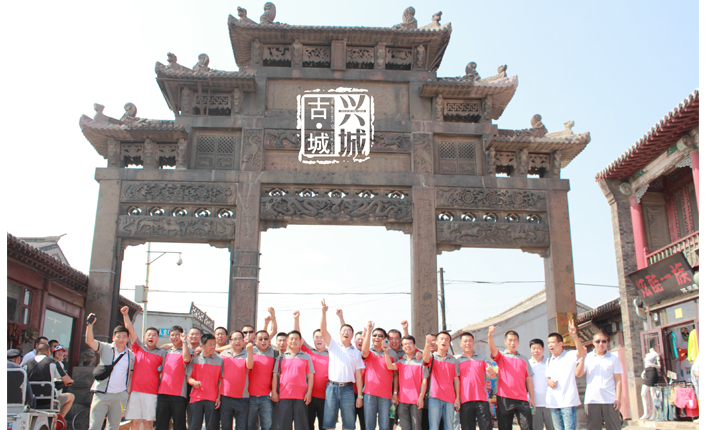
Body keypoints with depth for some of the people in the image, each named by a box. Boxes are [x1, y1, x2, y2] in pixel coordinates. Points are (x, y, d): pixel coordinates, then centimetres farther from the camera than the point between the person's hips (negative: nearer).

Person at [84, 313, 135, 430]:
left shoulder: (131, 355, 7)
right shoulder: (105, 348, 1)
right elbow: (89, 341, -12)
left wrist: (128, 392, 8)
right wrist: (90, 324, -22)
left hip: (119, 396, 2)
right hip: (101, 394, -2)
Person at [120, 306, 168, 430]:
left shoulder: (162, 353, 8)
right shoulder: (138, 348, 14)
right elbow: (130, 330, 8)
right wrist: (125, 315, 3)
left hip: (151, 393, -2)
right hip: (135, 391, 2)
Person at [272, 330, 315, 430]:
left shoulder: (306, 357, 10)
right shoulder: (281, 357, 12)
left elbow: (310, 376, 7)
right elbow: (275, 375, 11)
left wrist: (309, 393, -1)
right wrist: (274, 392, 3)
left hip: (301, 396, -1)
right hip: (284, 396, 1)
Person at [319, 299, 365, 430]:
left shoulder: (356, 353, 9)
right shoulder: (333, 346, 9)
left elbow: (358, 375, 6)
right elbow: (323, 330, -4)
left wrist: (359, 396, 1)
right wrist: (323, 312, -17)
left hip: (348, 389, 0)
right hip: (332, 387, 0)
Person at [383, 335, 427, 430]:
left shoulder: (421, 361, 3)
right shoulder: (400, 362, 12)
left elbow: (424, 380, 0)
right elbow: (390, 366, -8)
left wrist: (421, 397, -6)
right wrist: (386, 353, -21)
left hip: (416, 400, -3)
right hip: (402, 399, 3)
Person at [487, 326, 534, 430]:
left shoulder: (523, 359, 18)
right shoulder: (501, 356, 9)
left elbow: (528, 379, 15)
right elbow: (492, 348, -13)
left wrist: (531, 398, 7)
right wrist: (490, 335, -34)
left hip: (522, 399, 2)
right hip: (504, 398, -2)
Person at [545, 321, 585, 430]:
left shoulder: (570, 356, -3)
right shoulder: (549, 361, 17)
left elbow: (581, 352, -24)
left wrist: (574, 335, -39)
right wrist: (549, 381, 0)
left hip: (568, 401, -6)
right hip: (553, 402, 6)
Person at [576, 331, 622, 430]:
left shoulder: (613, 358, 7)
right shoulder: (588, 357, 7)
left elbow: (618, 380, 4)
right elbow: (579, 374, -3)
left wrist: (618, 398, -4)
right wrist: (583, 358, -13)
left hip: (610, 400, -1)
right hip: (592, 399, 1)